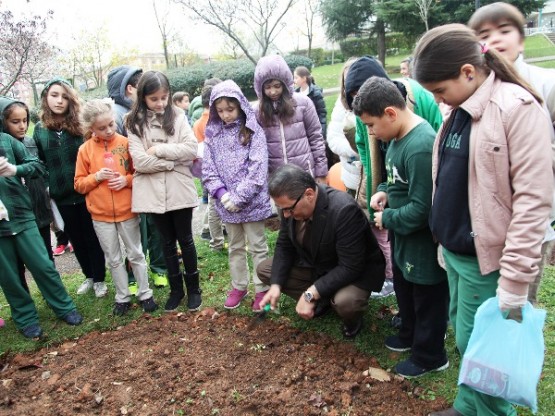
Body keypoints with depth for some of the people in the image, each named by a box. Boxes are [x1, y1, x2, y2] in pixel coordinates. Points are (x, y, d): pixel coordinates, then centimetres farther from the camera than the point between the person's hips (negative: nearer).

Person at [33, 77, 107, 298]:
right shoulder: (40, 130, 3)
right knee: (76, 238, 16)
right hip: (62, 196, 4)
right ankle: (89, 276, 34)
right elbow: (40, 163, 10)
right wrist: (48, 189, 4)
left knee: (92, 237, 8)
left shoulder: (81, 124, -6)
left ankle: (99, 279, 23)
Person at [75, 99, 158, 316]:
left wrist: (126, 180, -16)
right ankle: (122, 297, 27)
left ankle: (145, 294, 24)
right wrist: (96, 177, -15)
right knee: (114, 259, 13)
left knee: (136, 254, 11)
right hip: (101, 215, 1)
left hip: (127, 211, -1)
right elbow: (79, 184, 2)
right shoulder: (85, 150, -3)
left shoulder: (125, 143, -5)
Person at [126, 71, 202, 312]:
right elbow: (140, 162, -9)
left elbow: (191, 149, -10)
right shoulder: (134, 123, 1)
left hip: (180, 189, -1)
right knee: (168, 242, 14)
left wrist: (158, 149, -11)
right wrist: (174, 161, -11)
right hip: (153, 192, 1)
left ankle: (193, 288, 26)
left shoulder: (177, 116, 2)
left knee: (185, 239, 10)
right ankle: (176, 289, 28)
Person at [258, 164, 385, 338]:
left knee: (345, 302, -37)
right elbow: (284, 245, -3)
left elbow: (350, 268, -33)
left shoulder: (344, 210, -36)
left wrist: (310, 294, -35)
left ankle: (352, 320, 2)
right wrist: (276, 285, -16)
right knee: (264, 270, -1)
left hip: (355, 270, -6)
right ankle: (321, 300, 11)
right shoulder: (291, 203, -17)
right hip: (315, 265, 7)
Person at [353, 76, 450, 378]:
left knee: (428, 299, 11)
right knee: (404, 288, 26)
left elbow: (422, 209, -28)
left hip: (425, 242, -10)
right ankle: (411, 335, 49)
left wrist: (387, 218, -15)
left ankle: (429, 357, 32)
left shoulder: (420, 147, -30)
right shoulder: (399, 137, 0)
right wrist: (385, 191, -1)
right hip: (406, 236, 10)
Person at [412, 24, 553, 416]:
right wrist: (445, 239, 14)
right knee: (464, 335, 20)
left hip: (484, 257, -8)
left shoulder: (518, 108, -17)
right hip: (456, 251, 8)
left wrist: (515, 279, -20)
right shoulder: (461, 110, 8)